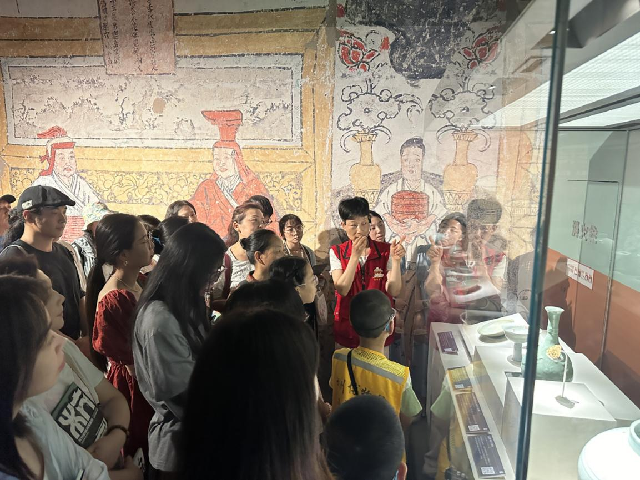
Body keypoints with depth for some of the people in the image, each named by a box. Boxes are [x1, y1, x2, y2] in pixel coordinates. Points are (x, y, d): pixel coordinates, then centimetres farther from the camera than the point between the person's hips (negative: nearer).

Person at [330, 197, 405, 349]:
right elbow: (342, 289, -15)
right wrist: (355, 257, -24)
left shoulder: (385, 251, -4)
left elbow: (394, 291, -12)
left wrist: (396, 260, -26)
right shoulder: (336, 252, -3)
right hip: (347, 326, 0)